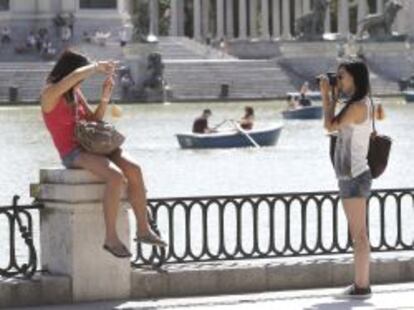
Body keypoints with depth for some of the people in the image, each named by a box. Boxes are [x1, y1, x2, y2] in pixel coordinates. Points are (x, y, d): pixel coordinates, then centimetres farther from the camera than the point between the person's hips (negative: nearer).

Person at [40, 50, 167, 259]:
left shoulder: (75, 93, 15)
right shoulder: (50, 94, -10)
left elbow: (94, 120, 17)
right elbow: (74, 76, -29)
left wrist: (105, 98, 3)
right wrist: (97, 67, -16)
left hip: (91, 146, 8)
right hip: (72, 153, -8)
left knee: (134, 169, -15)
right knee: (116, 177, -30)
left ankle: (143, 229, -8)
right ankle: (111, 238, -23)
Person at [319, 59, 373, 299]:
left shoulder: (358, 106, -15)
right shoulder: (363, 105, 15)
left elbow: (330, 126, -14)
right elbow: (336, 126, 19)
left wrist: (326, 96, -5)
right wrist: (333, 98, 13)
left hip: (354, 176, -10)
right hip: (352, 176, 10)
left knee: (359, 234, -8)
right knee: (358, 234, 11)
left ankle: (362, 286, -7)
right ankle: (361, 285, 15)